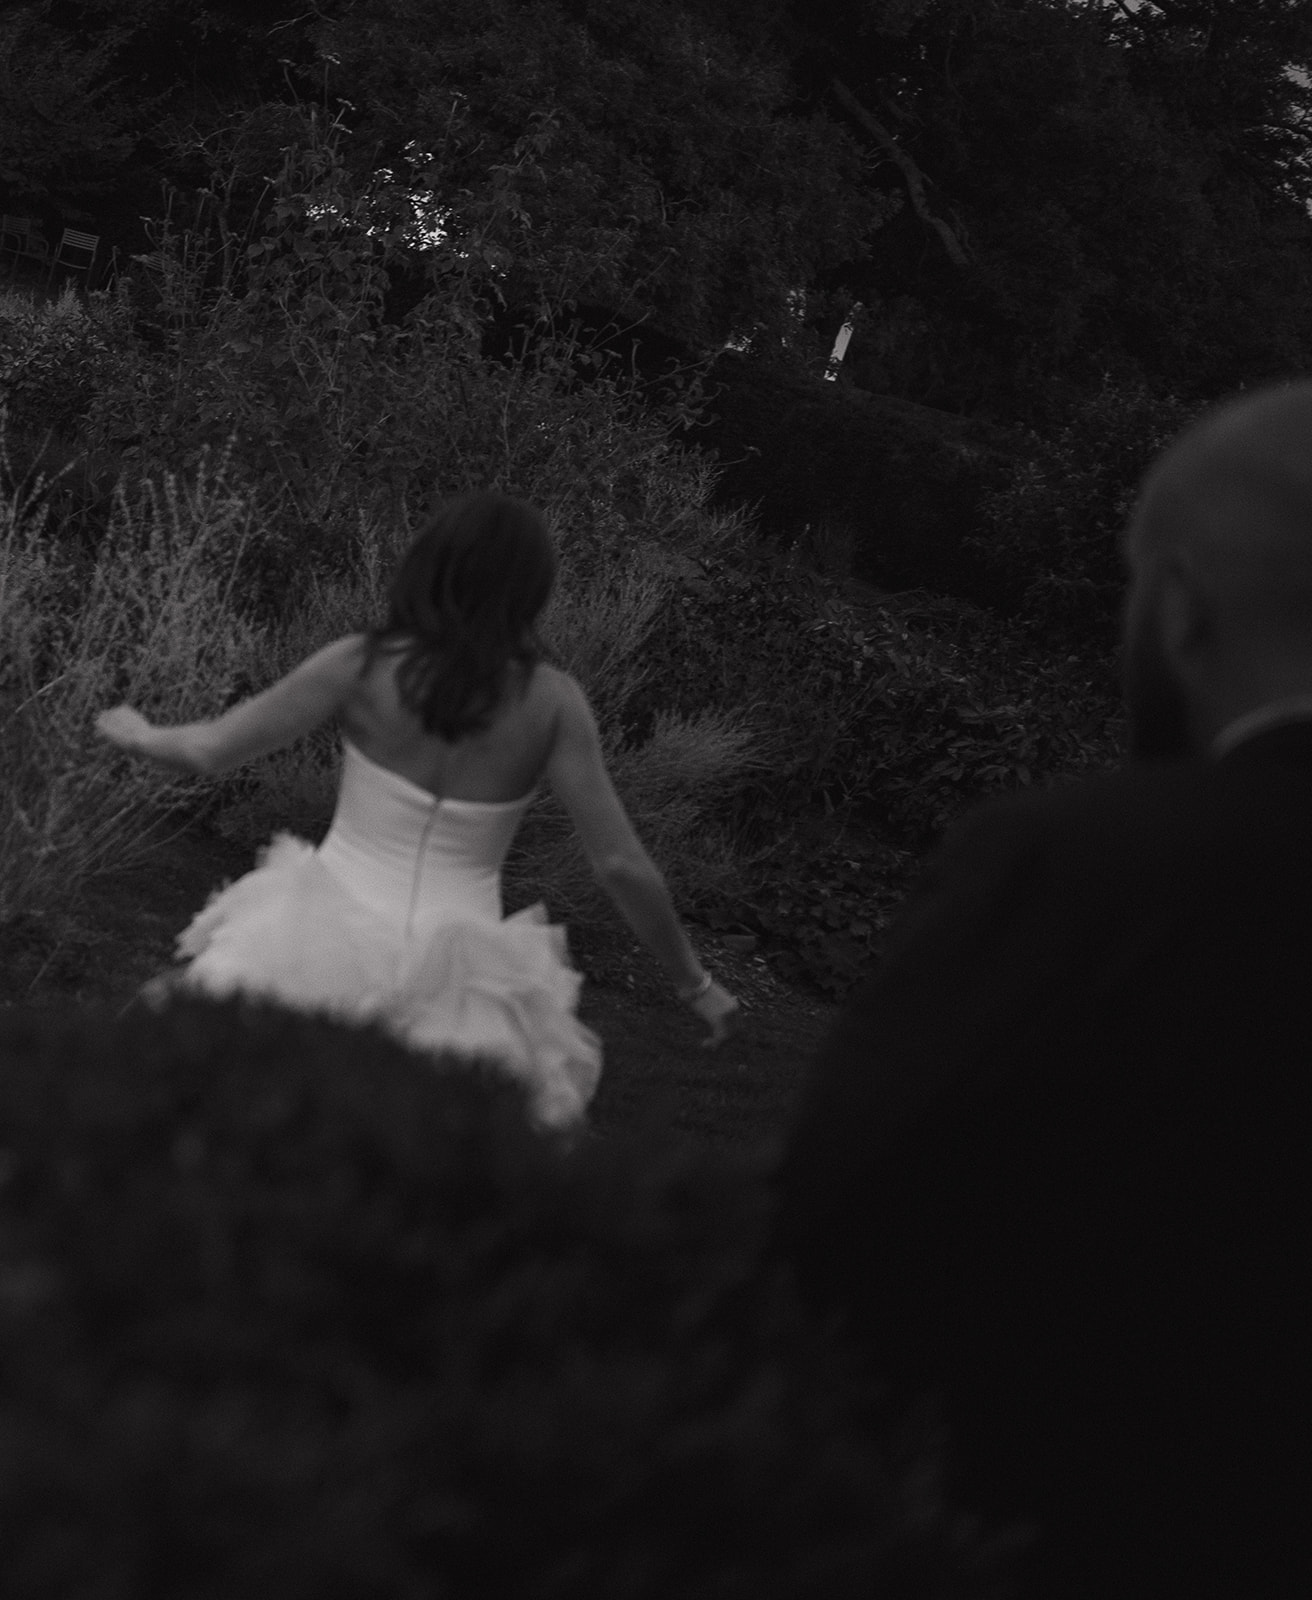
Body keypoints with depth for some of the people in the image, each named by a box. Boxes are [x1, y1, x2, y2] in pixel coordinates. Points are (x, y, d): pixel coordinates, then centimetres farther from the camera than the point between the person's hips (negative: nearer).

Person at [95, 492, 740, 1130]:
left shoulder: (361, 664, -4)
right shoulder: (551, 700, -3)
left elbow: (208, 752, 2)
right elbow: (622, 865, -3)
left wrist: (140, 734, 25)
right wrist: (695, 983, 10)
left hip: (336, 944, 0)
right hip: (455, 976, 0)